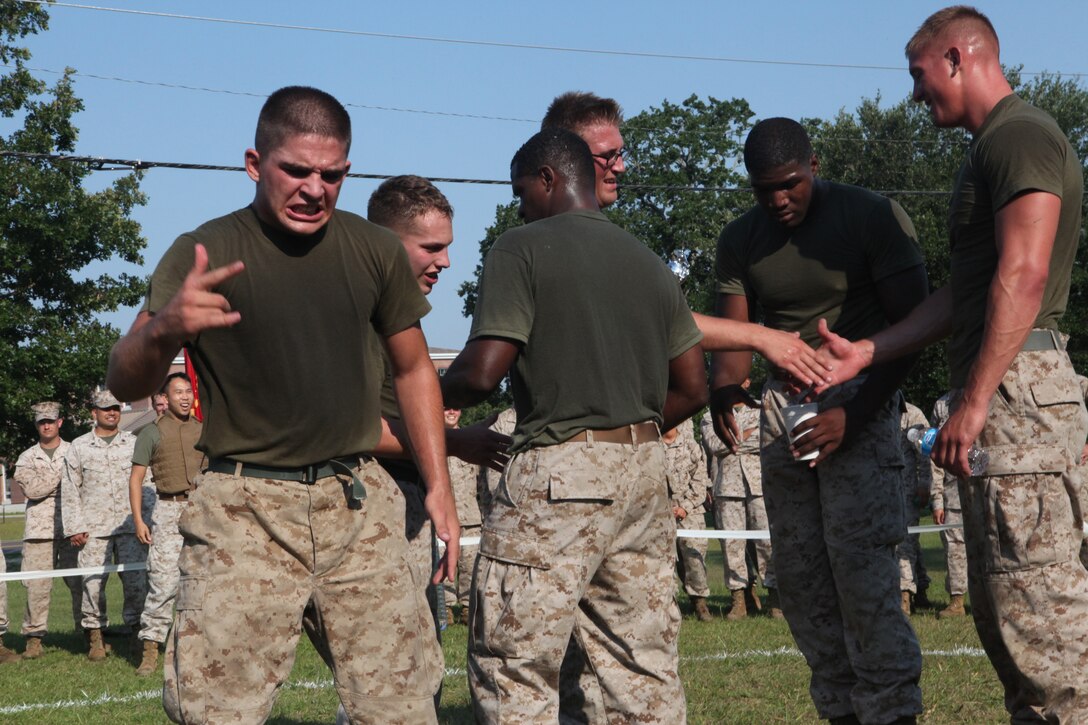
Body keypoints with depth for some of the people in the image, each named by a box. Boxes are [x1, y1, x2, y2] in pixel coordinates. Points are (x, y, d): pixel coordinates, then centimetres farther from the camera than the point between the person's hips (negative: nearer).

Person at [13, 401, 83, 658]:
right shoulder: (27, 458, 11)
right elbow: (31, 489, -6)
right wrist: (62, 472, -7)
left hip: (72, 529, -1)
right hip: (39, 531, 1)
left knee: (80, 583, -2)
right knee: (37, 586, -3)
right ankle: (34, 637, 4)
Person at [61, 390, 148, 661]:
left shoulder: (134, 443, 12)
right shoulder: (79, 447, 8)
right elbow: (70, 489, 7)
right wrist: (74, 528, 0)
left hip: (130, 524, 1)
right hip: (94, 526, -1)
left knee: (136, 580, -4)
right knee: (93, 582, -3)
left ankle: (136, 628, 7)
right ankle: (94, 635, 6)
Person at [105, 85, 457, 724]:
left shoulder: (375, 251, 8)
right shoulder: (205, 253, -3)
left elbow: (414, 369, 19)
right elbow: (127, 383, -10)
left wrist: (440, 486, 12)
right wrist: (162, 330, -32)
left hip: (359, 503, 3)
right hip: (246, 506, -3)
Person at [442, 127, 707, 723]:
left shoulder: (522, 249, -5)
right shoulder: (649, 261, 16)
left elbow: (481, 372, -12)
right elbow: (691, 388, 16)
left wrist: (428, 394, 7)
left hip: (558, 473, -7)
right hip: (646, 470, 7)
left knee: (513, 667, -2)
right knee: (645, 663, 11)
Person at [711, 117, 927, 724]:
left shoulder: (874, 217, -9)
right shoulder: (741, 240, 7)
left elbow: (911, 326, -11)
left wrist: (855, 414, -21)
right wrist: (724, 392, -19)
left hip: (859, 399, -6)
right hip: (784, 402, 6)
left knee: (859, 561, -15)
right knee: (799, 571, 4)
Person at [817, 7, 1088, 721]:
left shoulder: (1022, 135, -8)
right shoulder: (990, 149, 24)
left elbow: (1023, 274, -20)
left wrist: (973, 401, -23)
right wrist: (863, 353, 19)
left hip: (1017, 390, -11)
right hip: (1000, 391, 11)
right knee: (1001, 601, 12)